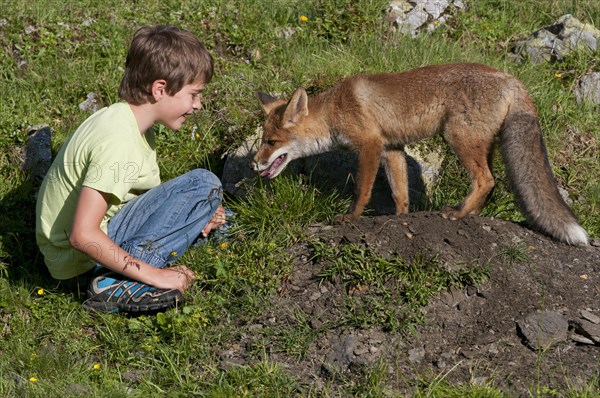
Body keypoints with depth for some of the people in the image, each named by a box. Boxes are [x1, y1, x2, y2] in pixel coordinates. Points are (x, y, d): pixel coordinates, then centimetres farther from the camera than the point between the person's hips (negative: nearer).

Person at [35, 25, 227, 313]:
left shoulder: (131, 121, 3)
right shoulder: (117, 141, -27)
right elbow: (83, 236, -31)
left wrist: (194, 218, -6)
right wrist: (152, 274, -25)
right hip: (82, 264, -10)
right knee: (204, 184, -18)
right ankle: (120, 286, -21)